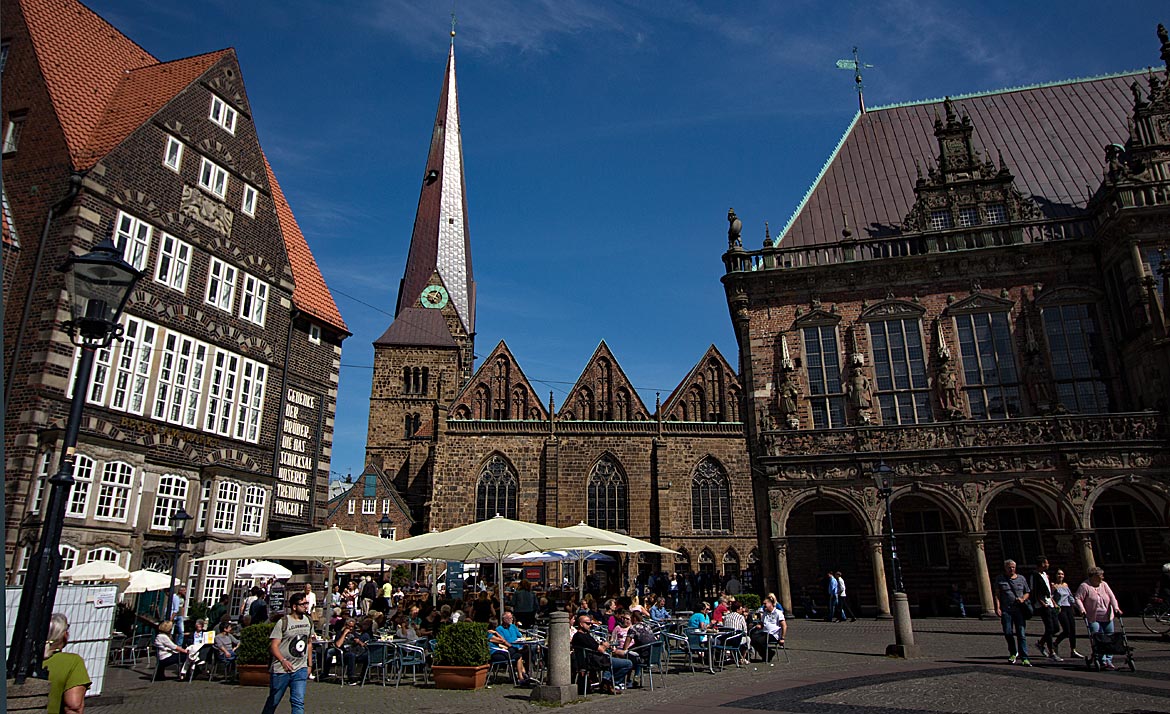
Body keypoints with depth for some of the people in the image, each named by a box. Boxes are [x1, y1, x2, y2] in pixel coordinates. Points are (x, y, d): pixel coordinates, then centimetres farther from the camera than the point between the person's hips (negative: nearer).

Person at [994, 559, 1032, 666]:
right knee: (1008, 633, 1)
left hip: (1019, 610, 0)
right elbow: (997, 595, 5)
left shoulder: (1021, 578, 12)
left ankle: (1024, 658, -4)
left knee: (1021, 634, -6)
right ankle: (1013, 653, 21)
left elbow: (1028, 593, 17)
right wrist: (998, 608, -5)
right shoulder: (1000, 579, 8)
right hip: (1006, 610, 0)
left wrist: (1023, 599, -4)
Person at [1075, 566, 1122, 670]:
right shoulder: (1084, 586, -9)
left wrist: (1116, 608, -14)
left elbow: (1112, 596, 1)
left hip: (1107, 618, 5)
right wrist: (1082, 610, -23)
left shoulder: (1104, 585, 7)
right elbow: (1078, 599, -10)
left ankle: (1109, 661, 11)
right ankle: (1103, 661, -6)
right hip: (1093, 619, -5)